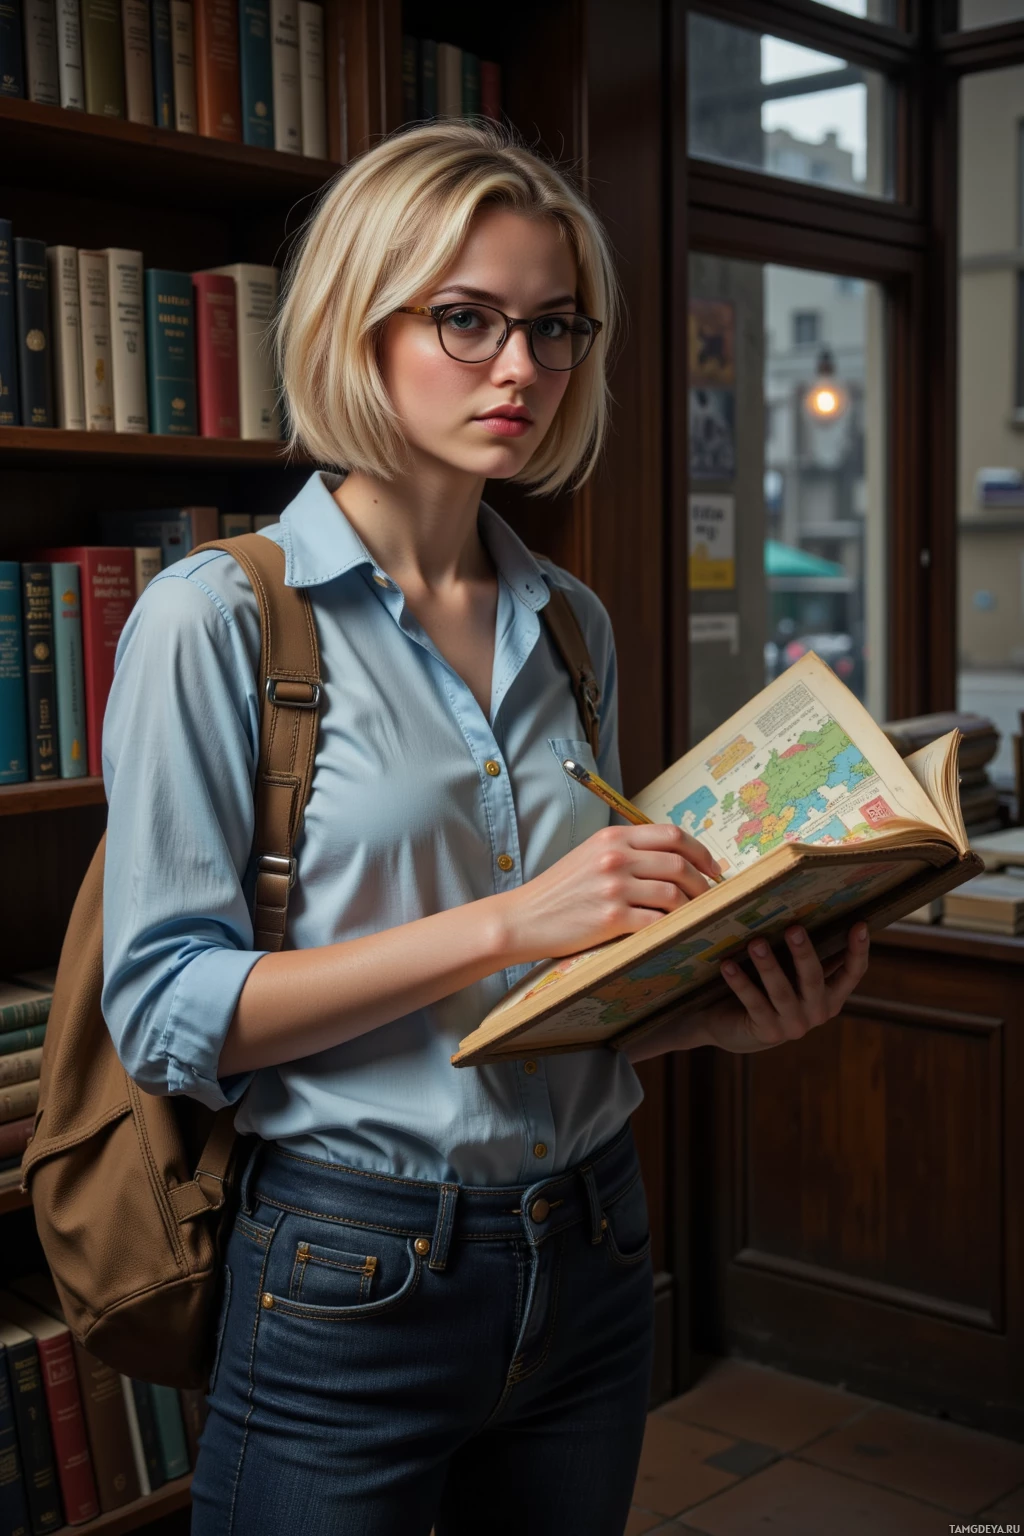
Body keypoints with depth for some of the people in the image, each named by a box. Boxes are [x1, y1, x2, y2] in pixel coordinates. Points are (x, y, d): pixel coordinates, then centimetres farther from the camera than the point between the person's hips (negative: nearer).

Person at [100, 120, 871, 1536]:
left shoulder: (573, 626, 7)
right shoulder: (215, 620, -10)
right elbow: (167, 1010, -17)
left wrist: (730, 1015, -6)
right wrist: (507, 923, -24)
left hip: (588, 1252, 6)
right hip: (349, 1281, -5)